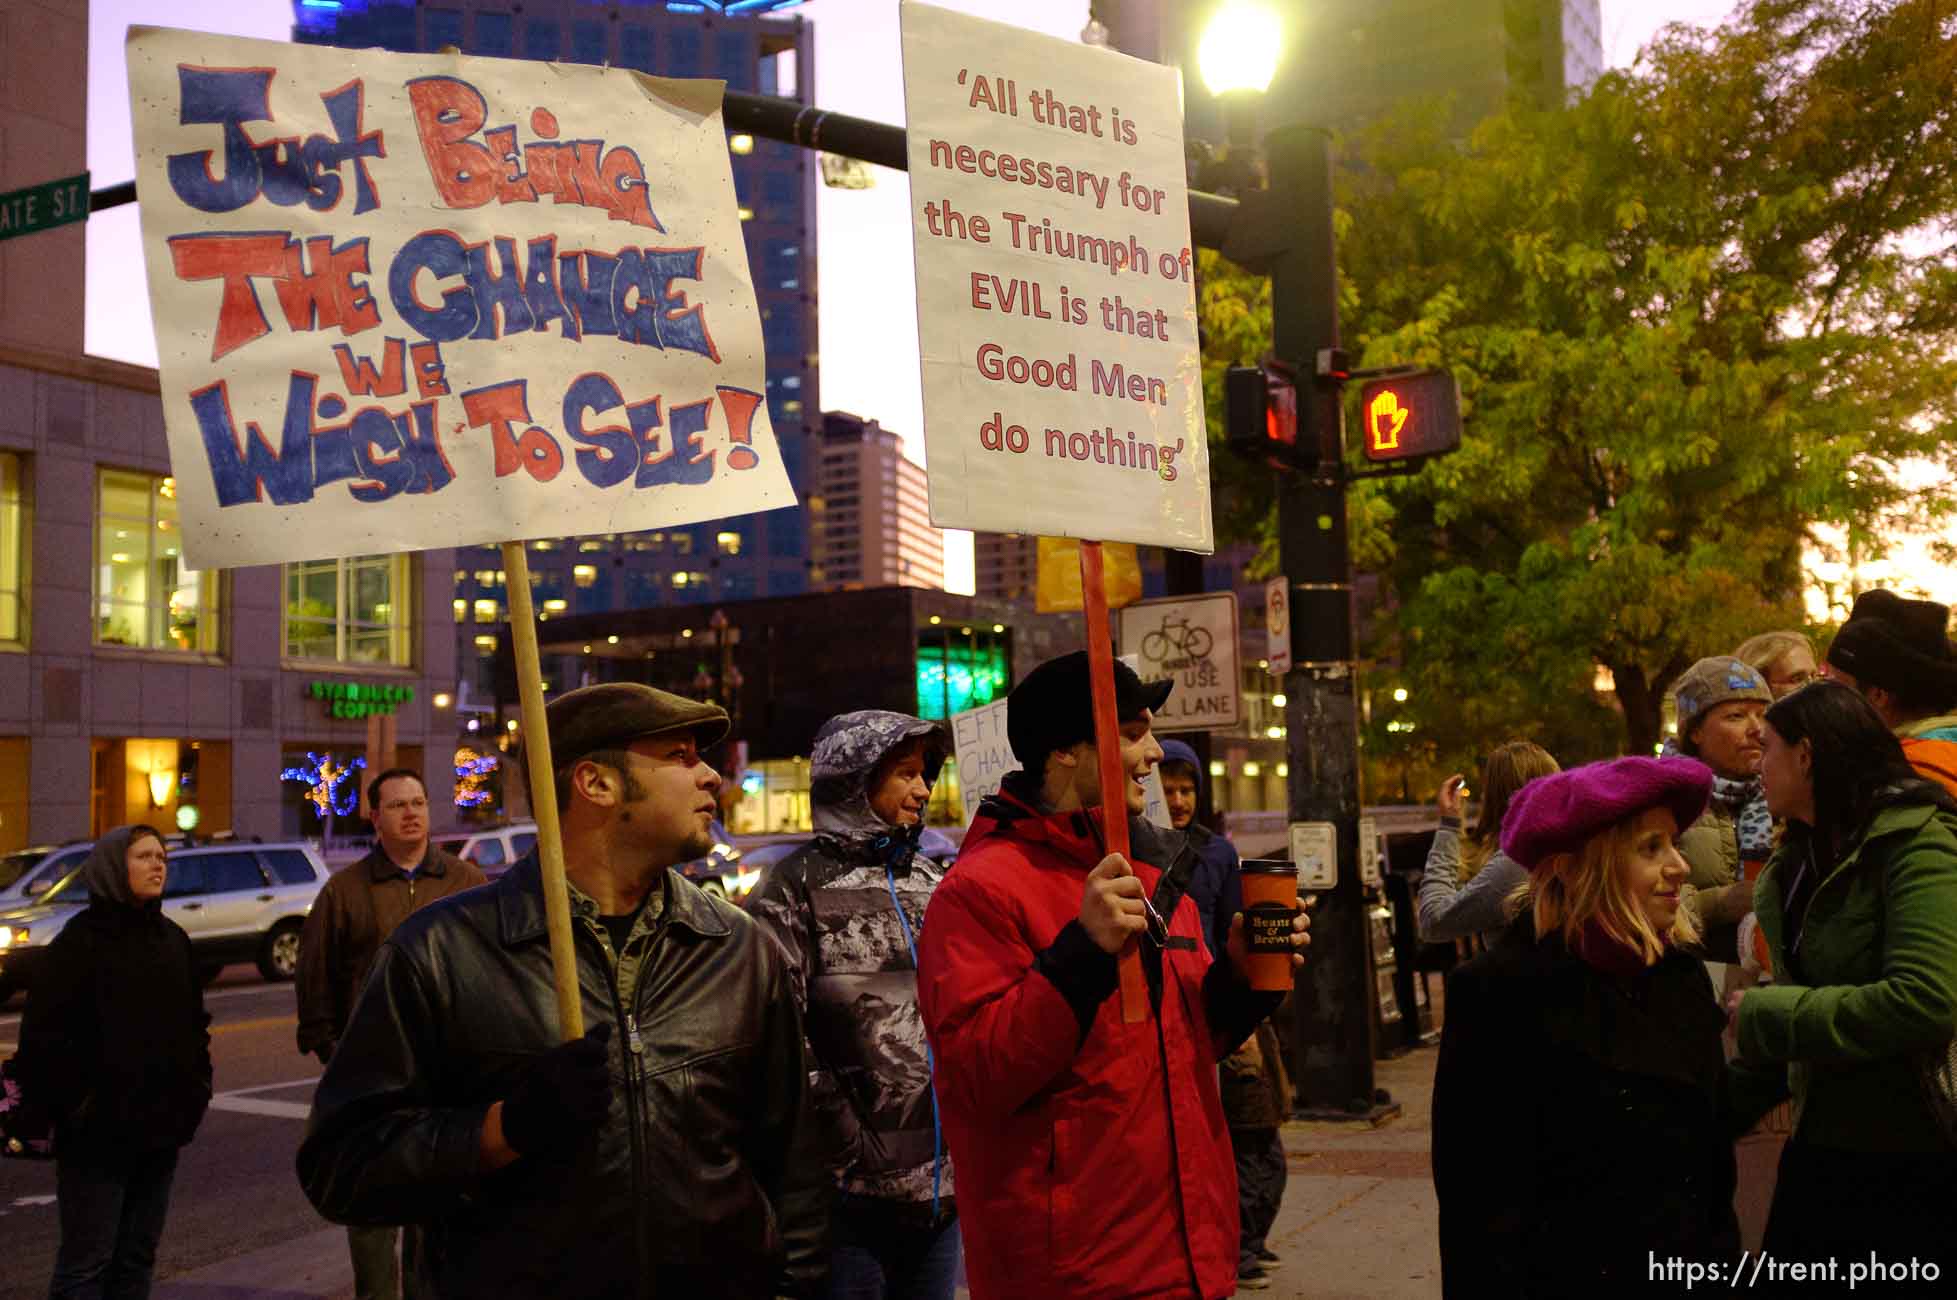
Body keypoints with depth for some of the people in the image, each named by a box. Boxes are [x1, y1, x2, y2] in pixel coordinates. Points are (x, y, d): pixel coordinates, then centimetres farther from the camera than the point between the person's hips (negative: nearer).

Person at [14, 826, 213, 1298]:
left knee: (138, 1256, 13)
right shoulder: (82, 939, -9)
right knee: (87, 1261, -1)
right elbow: (44, 1032, -13)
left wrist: (195, 1091, 12)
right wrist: (69, 1105, -13)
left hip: (160, 1129, 7)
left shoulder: (173, 939, 11)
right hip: (98, 1132, -6)